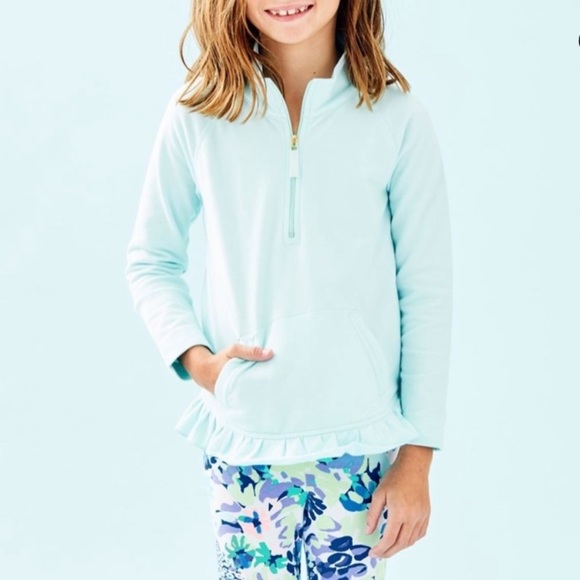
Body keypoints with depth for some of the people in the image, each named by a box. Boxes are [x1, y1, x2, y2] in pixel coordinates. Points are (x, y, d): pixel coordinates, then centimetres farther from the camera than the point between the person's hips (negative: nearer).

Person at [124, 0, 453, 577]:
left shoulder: (397, 117, -4)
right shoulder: (197, 114, -1)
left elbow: (427, 291, -2)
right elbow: (150, 259, 8)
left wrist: (417, 457, -2)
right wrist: (194, 357, -10)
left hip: (360, 438, 0)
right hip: (241, 441, 1)